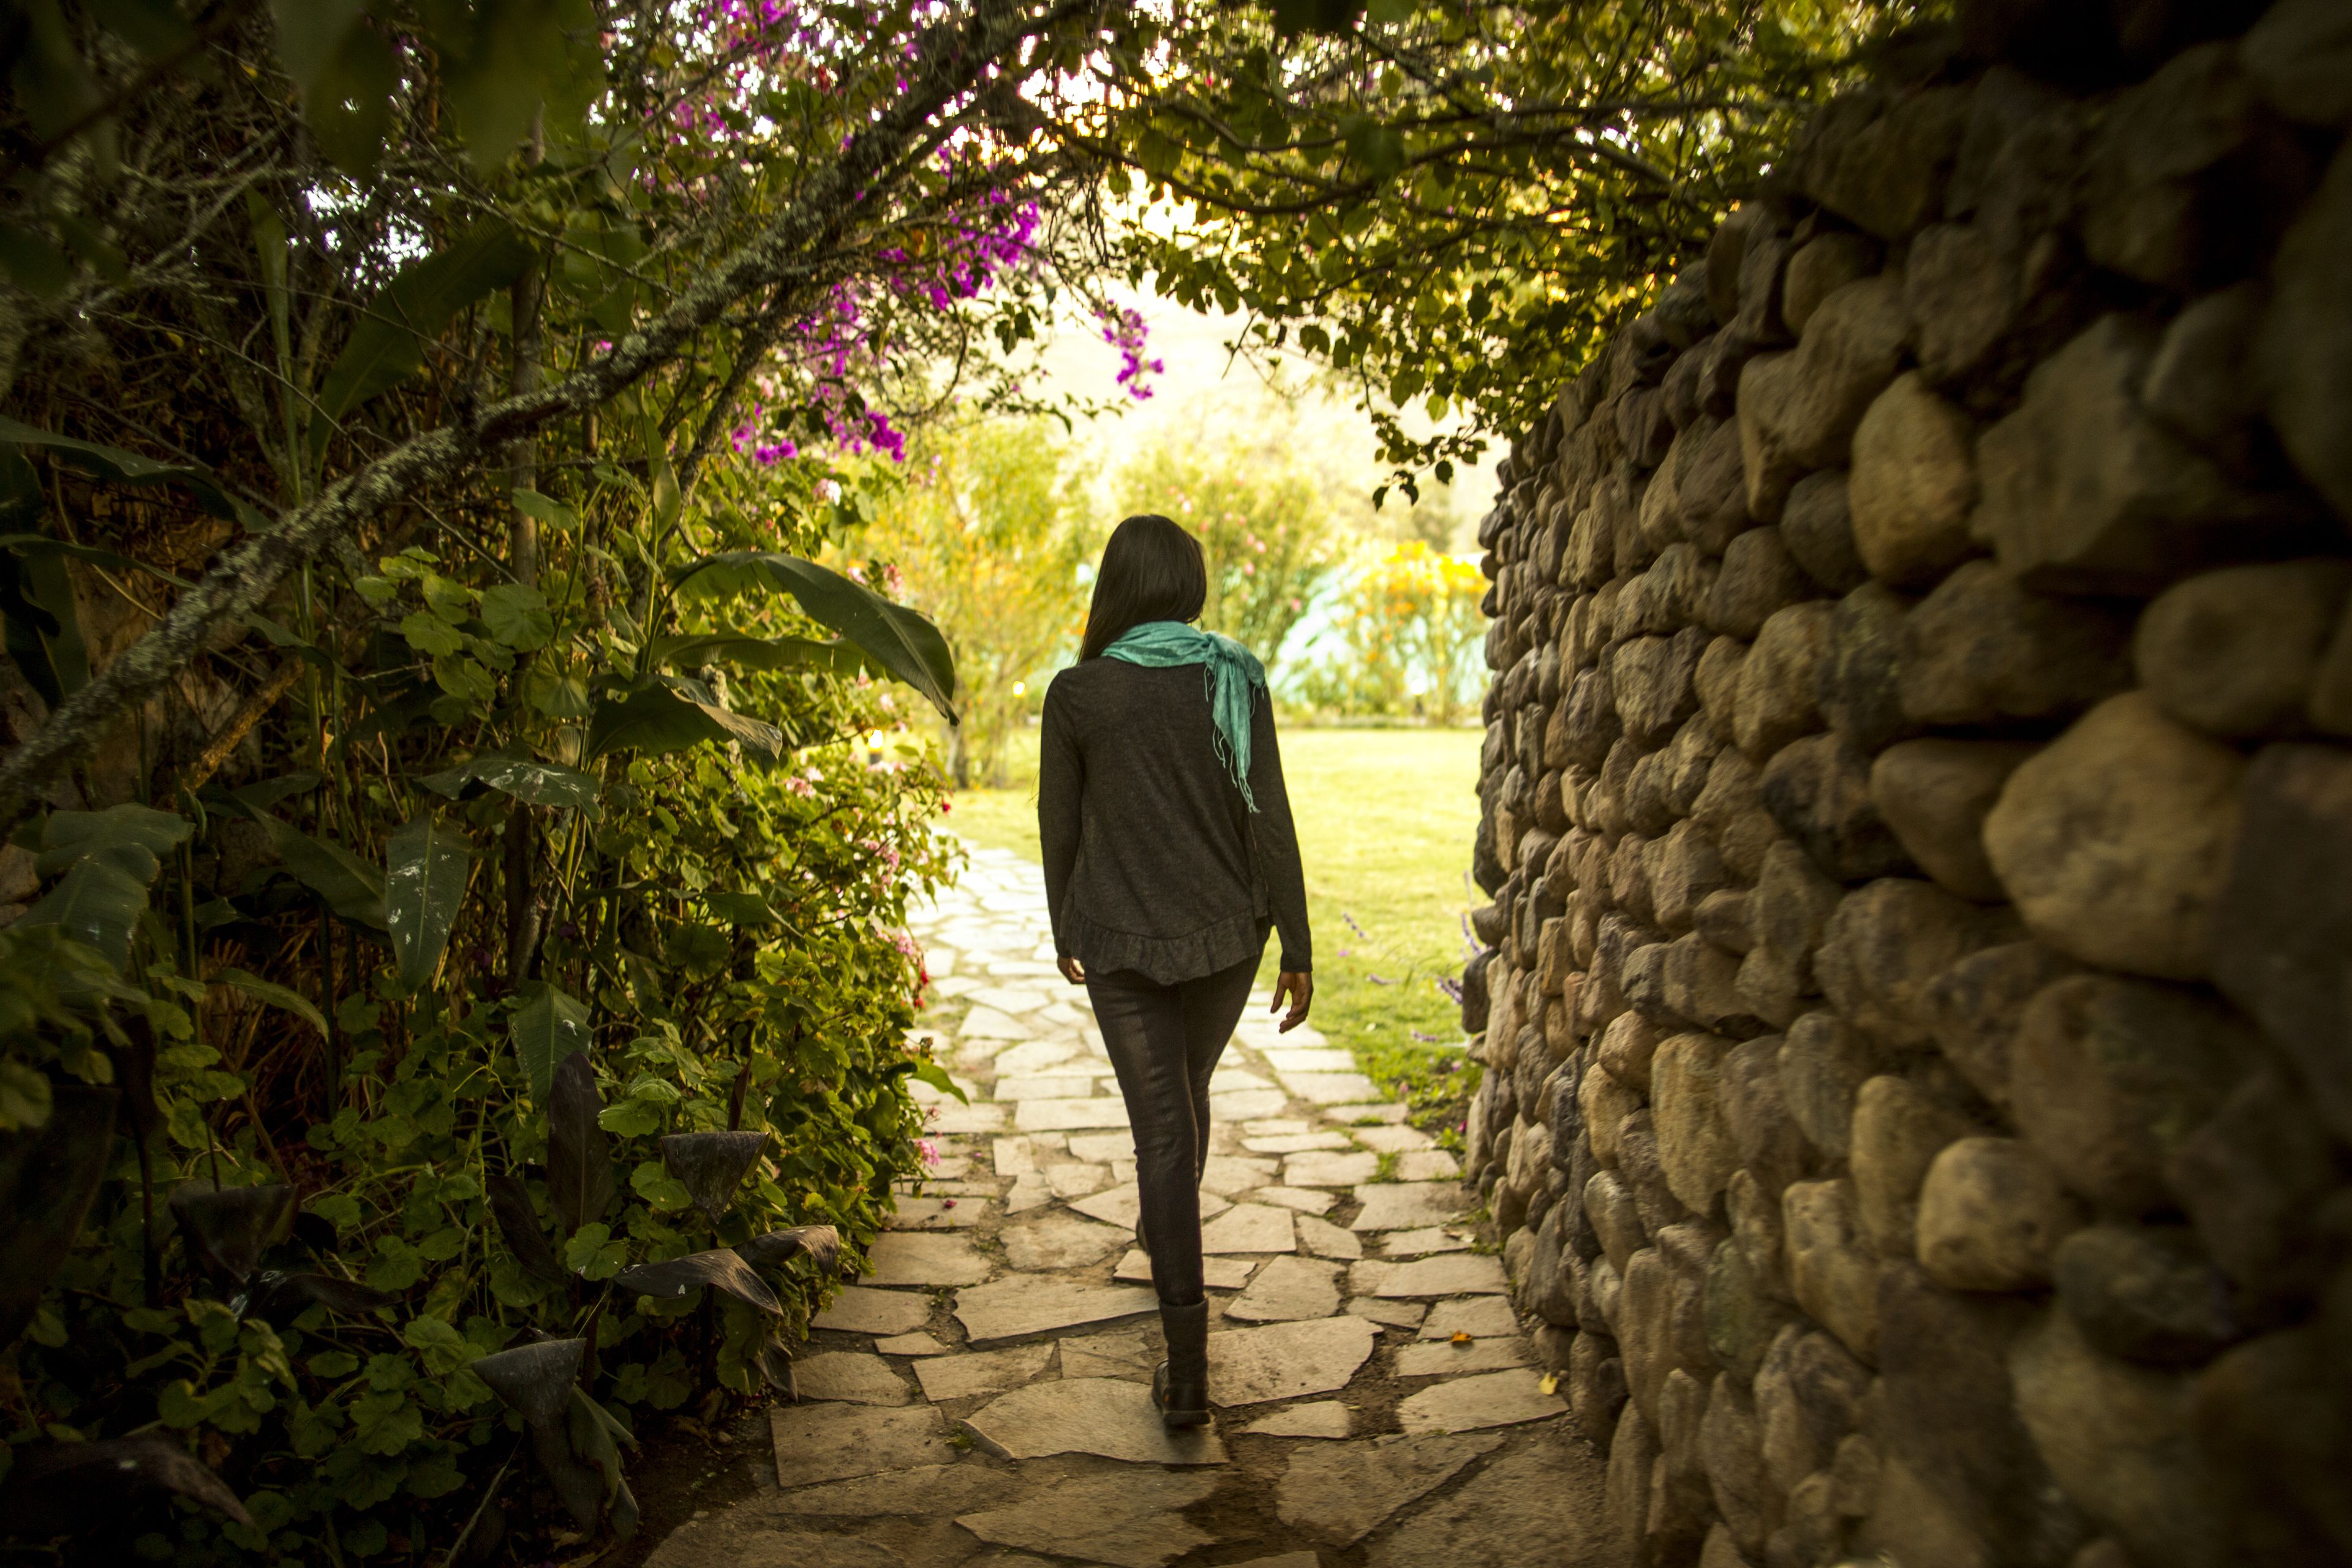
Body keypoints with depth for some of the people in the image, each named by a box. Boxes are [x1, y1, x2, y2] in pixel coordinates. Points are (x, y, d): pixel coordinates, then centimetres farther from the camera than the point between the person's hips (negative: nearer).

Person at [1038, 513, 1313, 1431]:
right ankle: (1162, 1234, 52)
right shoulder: (1234, 679, -6)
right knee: (1190, 1092, 25)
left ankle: (1187, 1364, -2)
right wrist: (1297, 948, -1)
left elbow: (1059, 828, 1)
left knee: (1161, 1128, 1)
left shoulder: (1077, 693, -6)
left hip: (1123, 942, -2)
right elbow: (1268, 817, -7)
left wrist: (1067, 936, 16)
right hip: (1226, 933, 2)